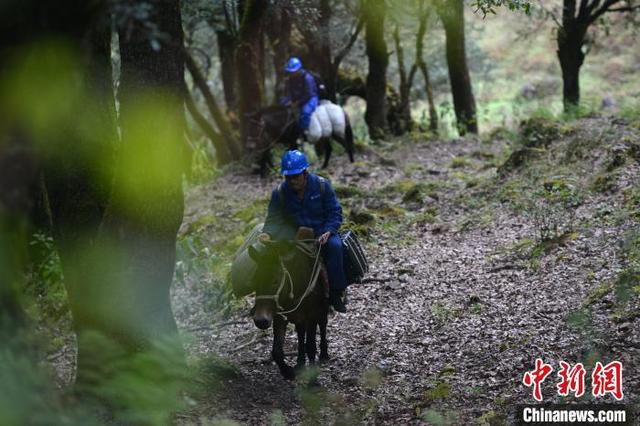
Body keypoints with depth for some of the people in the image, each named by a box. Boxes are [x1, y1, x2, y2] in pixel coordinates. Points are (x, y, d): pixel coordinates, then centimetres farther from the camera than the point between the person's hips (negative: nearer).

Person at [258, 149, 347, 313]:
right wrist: (267, 233, -32)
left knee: (334, 245, -33)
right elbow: (273, 218, -9)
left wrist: (328, 232, -23)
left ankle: (336, 294, -22)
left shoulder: (322, 185, -9)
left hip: (324, 232, -1)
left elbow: (335, 213, -6)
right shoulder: (280, 192, -7)